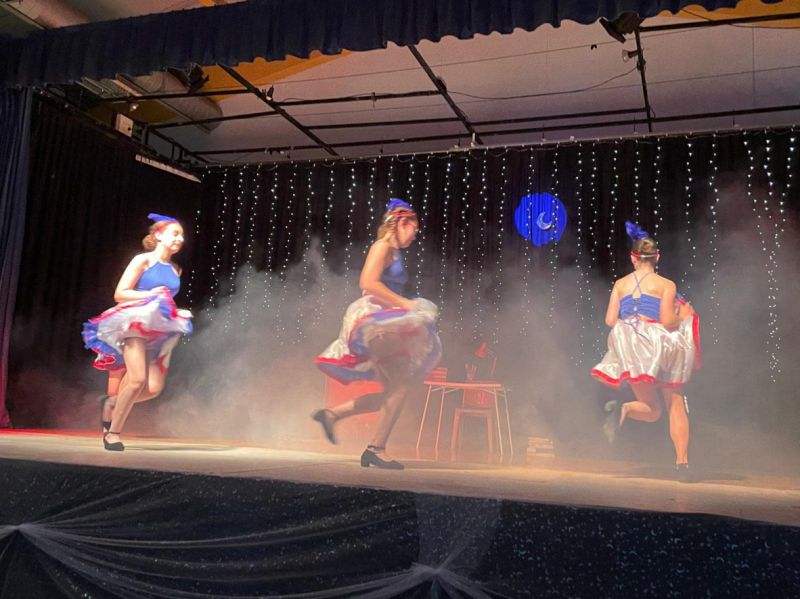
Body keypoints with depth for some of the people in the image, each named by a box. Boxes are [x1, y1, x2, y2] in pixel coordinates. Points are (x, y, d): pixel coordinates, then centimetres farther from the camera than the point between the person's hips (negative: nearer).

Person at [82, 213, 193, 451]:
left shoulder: (175, 270, 16)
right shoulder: (143, 260, -2)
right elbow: (120, 294, -6)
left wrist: (177, 313, 9)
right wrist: (149, 295, -17)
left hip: (159, 331, 6)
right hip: (135, 324, -6)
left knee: (154, 387, -8)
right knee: (138, 379, -21)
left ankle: (111, 403, 20)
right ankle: (113, 432, -3)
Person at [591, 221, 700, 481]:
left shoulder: (620, 284, 8)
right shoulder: (666, 285, -1)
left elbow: (610, 320, 3)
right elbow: (667, 321, -11)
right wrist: (684, 315, 11)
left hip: (632, 351, 3)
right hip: (659, 347, -3)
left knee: (651, 411, 14)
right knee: (676, 406, 13)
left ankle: (622, 409, -19)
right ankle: (682, 462, 4)